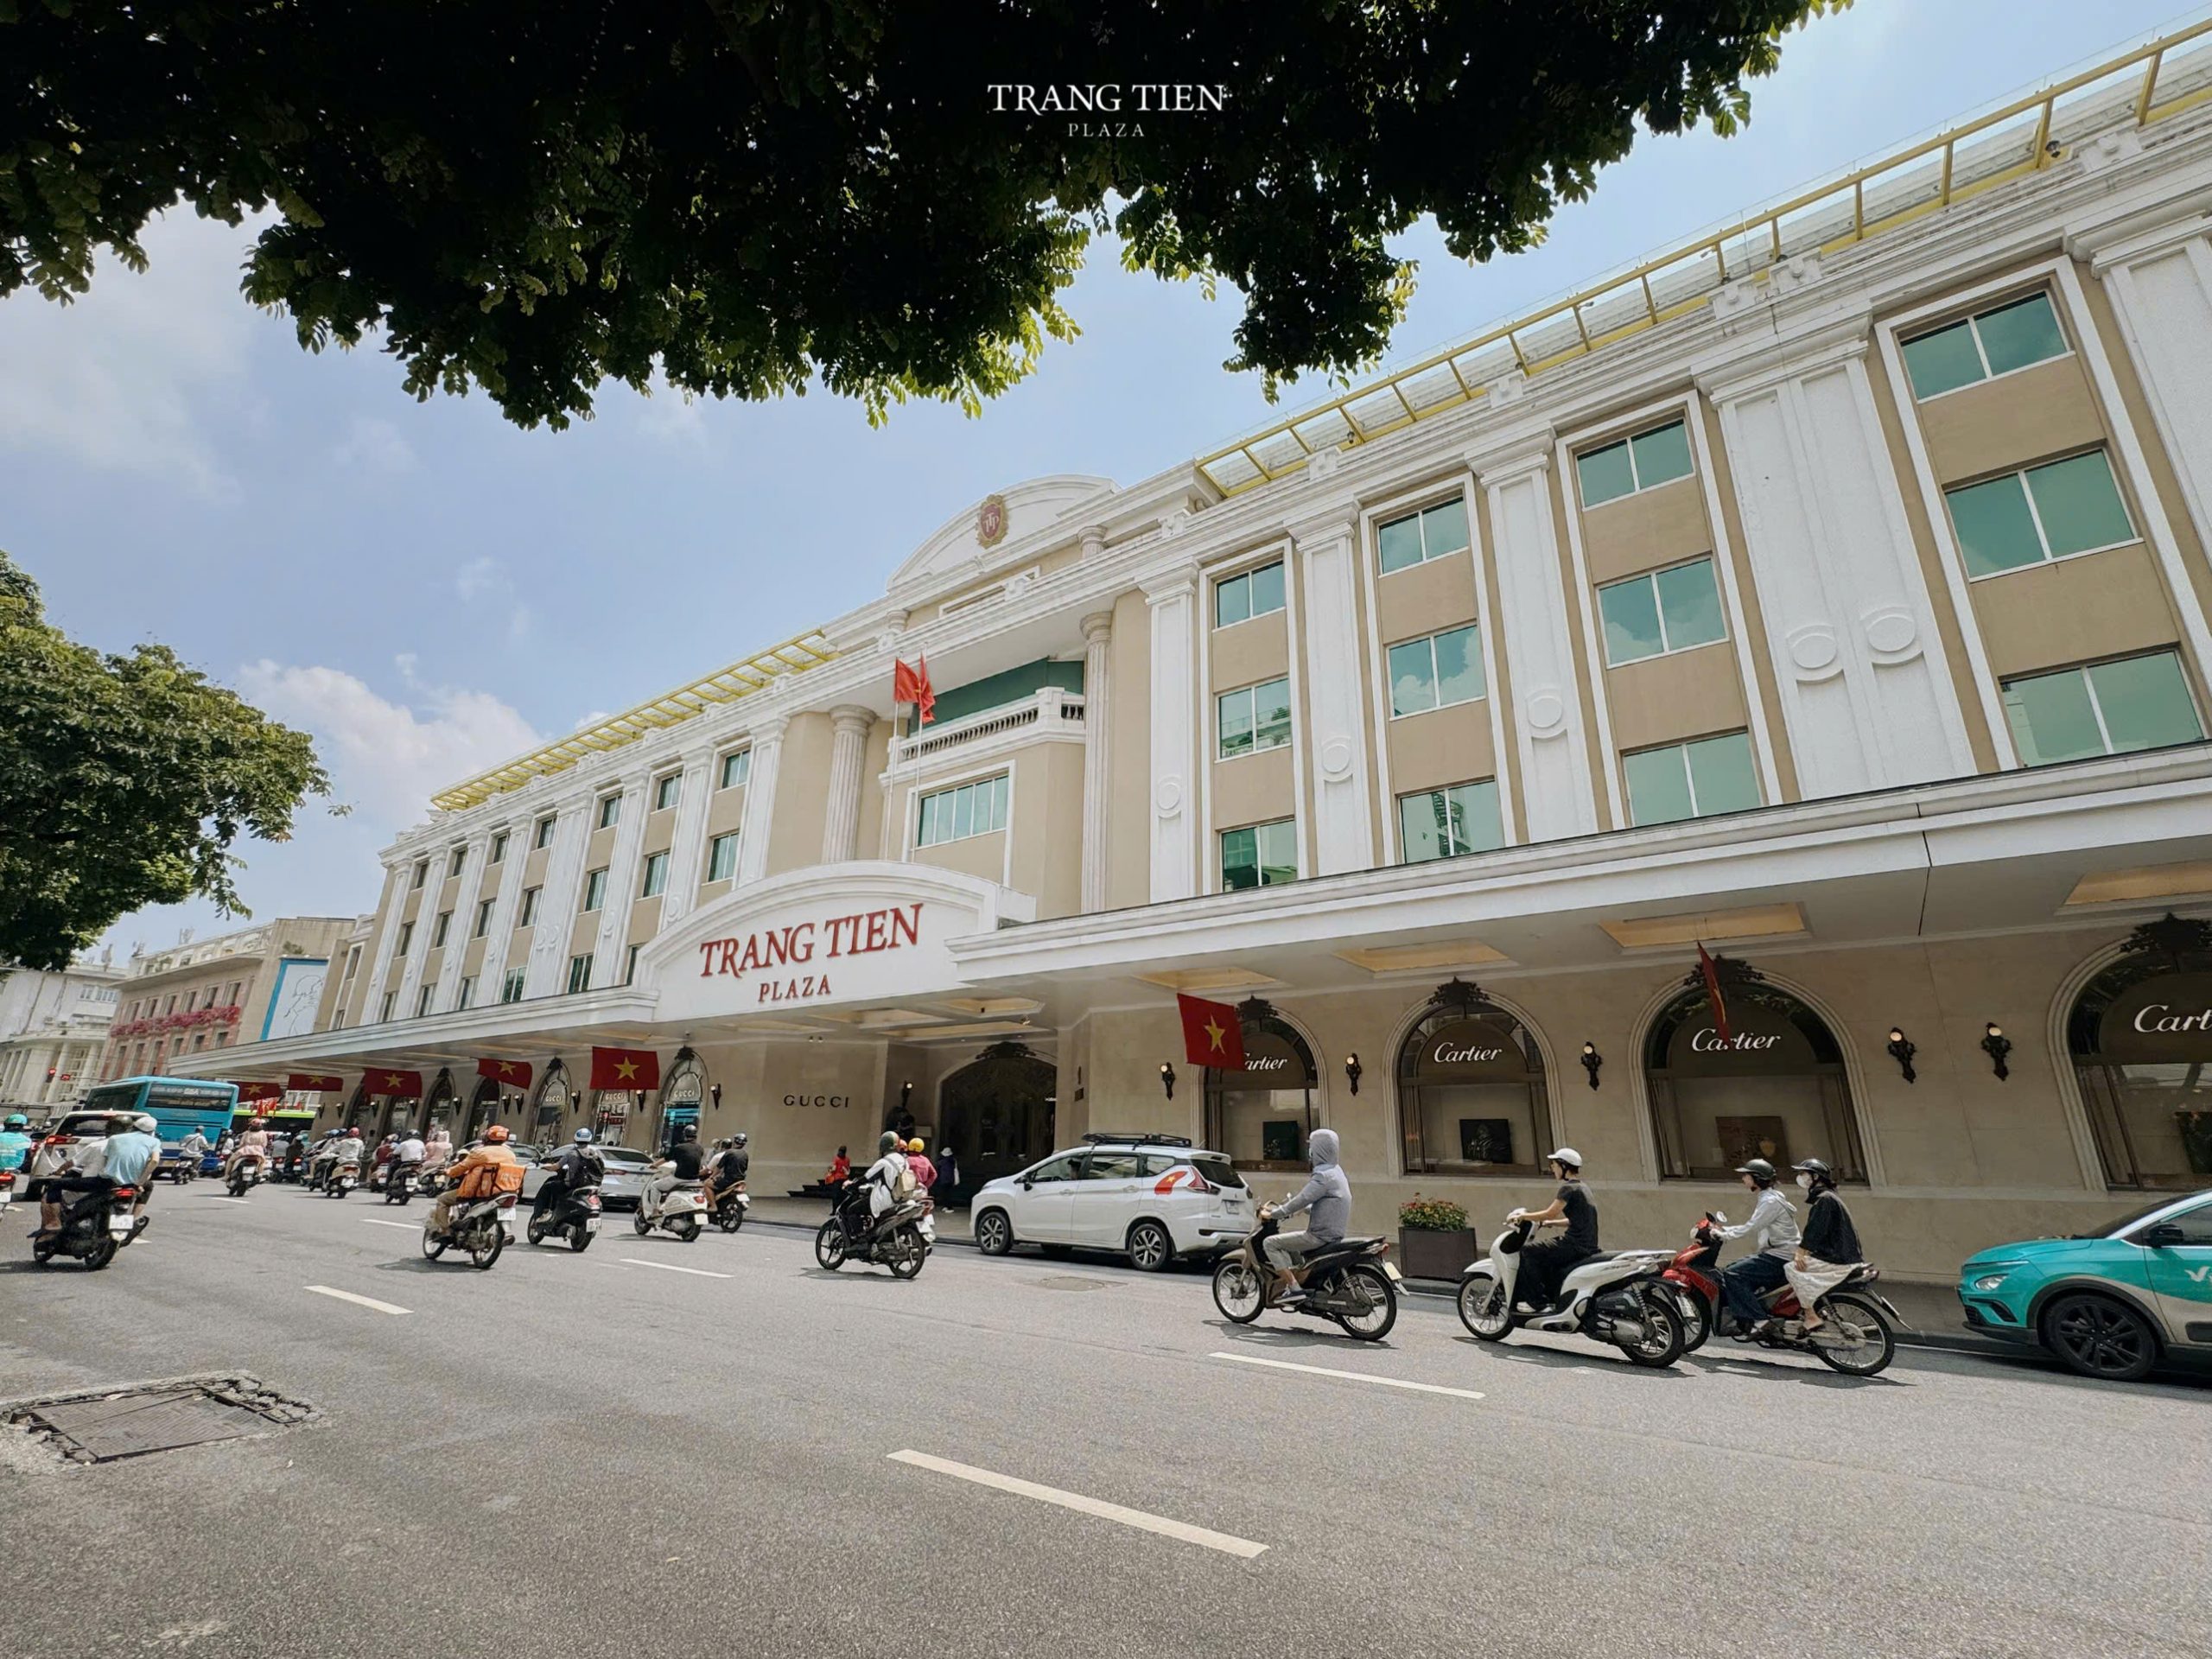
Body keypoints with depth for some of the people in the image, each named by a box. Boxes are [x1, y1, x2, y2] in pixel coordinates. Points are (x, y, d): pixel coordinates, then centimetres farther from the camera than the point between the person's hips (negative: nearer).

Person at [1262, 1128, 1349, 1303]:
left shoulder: (1323, 1176, -20)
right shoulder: (1335, 1171, 10)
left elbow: (1301, 1200, -22)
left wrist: (1273, 1213, -14)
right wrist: (1304, 1209, 22)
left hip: (1320, 1237, -10)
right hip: (1334, 1234, 10)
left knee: (1271, 1243, -7)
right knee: (1289, 1243, 29)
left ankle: (1293, 1288, -11)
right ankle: (1300, 1280, 27)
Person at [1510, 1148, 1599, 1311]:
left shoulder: (1568, 1188, -12)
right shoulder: (1581, 1187, 17)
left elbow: (1551, 1213, -18)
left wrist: (1522, 1216, -8)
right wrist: (1548, 1223, 21)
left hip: (1575, 1245, -10)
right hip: (1588, 1245, 10)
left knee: (1527, 1252, -8)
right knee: (1547, 1256, 28)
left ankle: (1538, 1300, -7)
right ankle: (1552, 1297, 28)